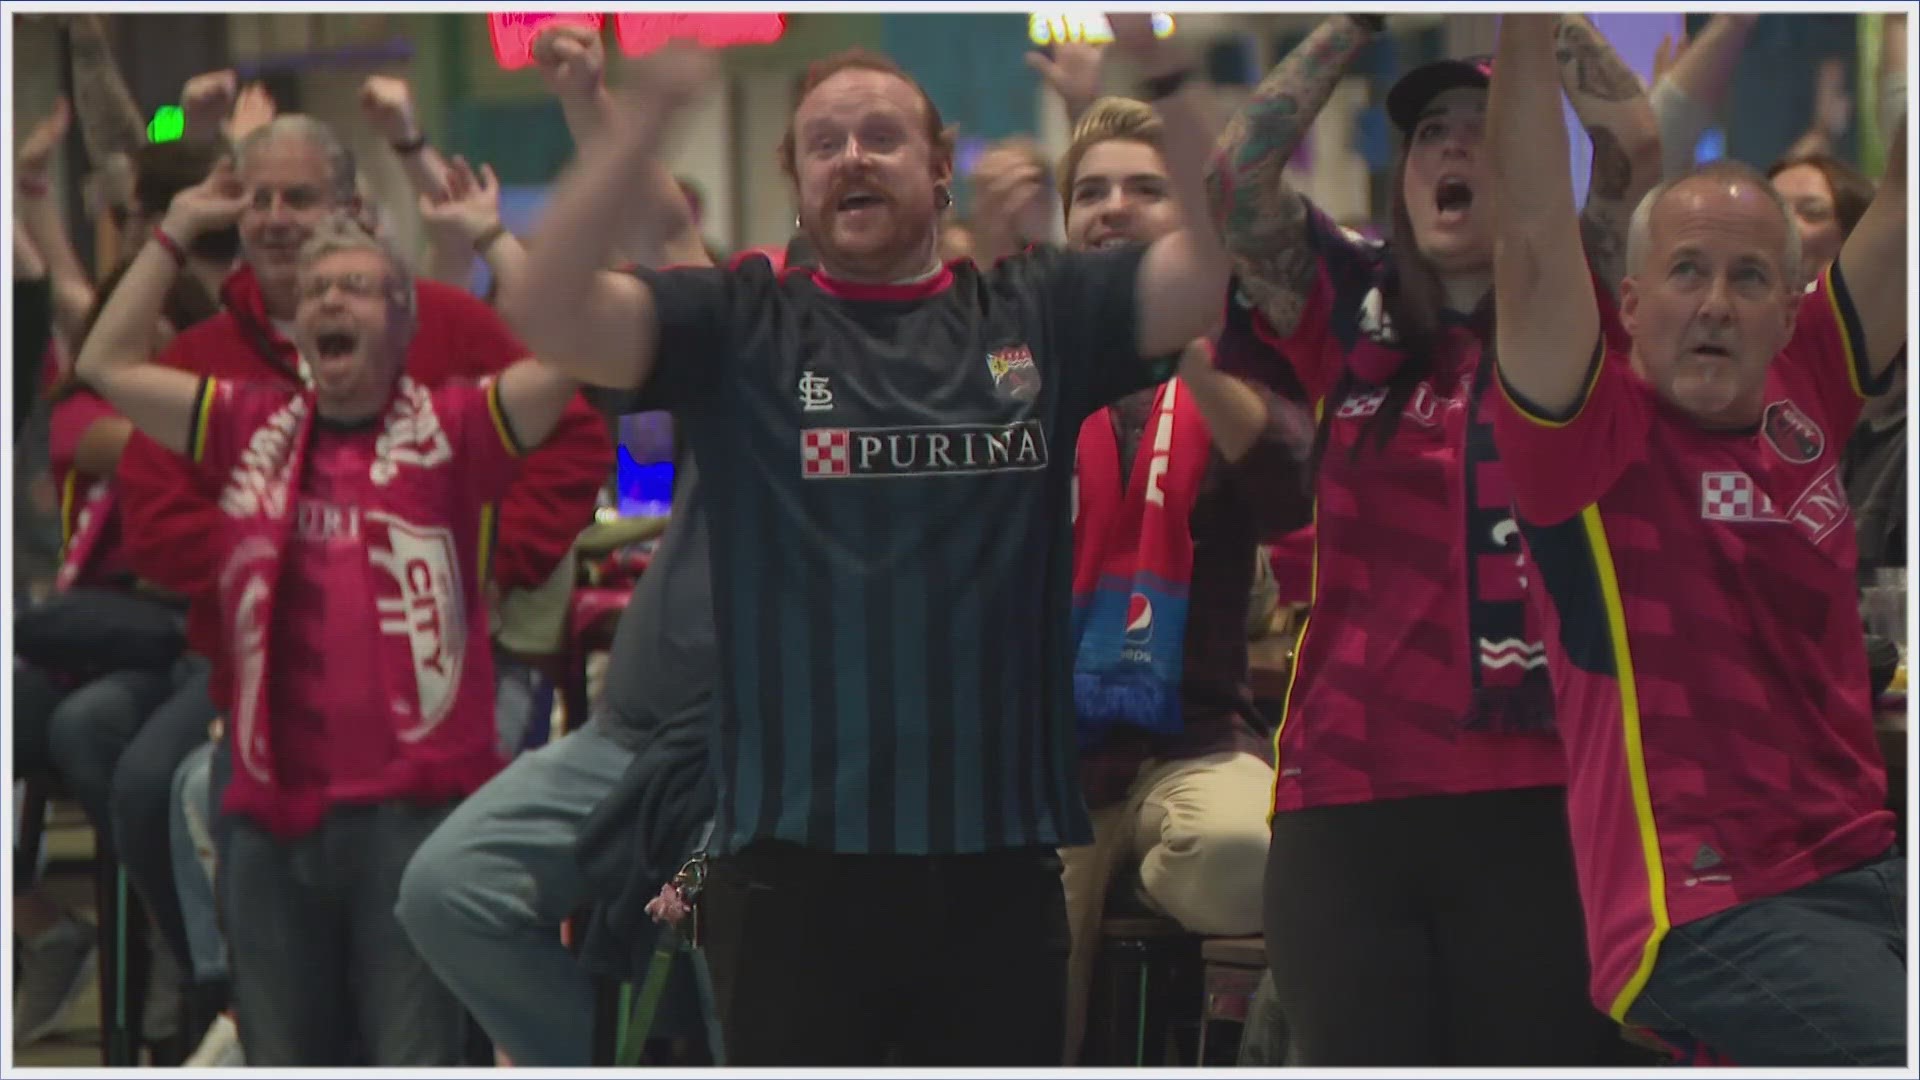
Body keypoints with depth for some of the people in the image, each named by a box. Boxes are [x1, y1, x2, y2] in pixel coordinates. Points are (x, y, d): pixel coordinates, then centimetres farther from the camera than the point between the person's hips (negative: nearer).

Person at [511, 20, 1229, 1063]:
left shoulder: (1037, 315, 9)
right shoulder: (739, 327, 4)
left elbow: (1220, 265, -2)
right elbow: (549, 311, -9)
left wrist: (1163, 67, -13)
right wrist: (647, 111, -18)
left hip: (999, 858, 2)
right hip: (796, 864, -2)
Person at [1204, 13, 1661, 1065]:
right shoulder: (1351, 319, 11)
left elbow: (1633, 142, -7)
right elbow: (1237, 177, -2)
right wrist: (1364, 17, 0)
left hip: (1538, 800, -2)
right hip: (1347, 801, 2)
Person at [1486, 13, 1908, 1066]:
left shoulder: (1803, 404, 12)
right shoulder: (1596, 430, -2)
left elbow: (1903, 199, 12)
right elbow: (1533, 240, -15)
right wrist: (1529, 28, -21)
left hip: (1863, 865, 6)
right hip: (1706, 910, -6)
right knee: (1895, 1045, -27)